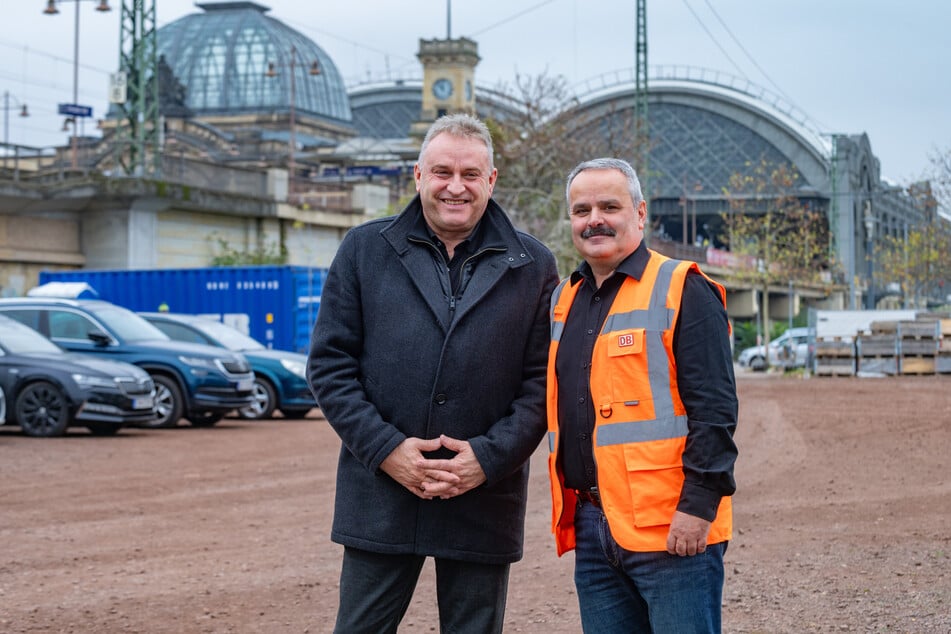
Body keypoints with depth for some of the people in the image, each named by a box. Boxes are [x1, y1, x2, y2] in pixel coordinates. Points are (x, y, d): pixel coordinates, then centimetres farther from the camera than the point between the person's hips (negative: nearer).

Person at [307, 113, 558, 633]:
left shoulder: (532, 266, 5)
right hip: (381, 494, 0)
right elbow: (330, 363, 1)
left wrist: (490, 456, -11)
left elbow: (542, 379, 1)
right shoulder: (364, 250, 5)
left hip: (484, 502, 0)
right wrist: (385, 448, -10)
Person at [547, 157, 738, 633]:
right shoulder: (564, 300, 16)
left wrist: (698, 505, -18)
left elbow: (714, 409, -12)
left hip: (673, 528, -7)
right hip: (591, 527, 7)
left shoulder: (682, 291, -6)